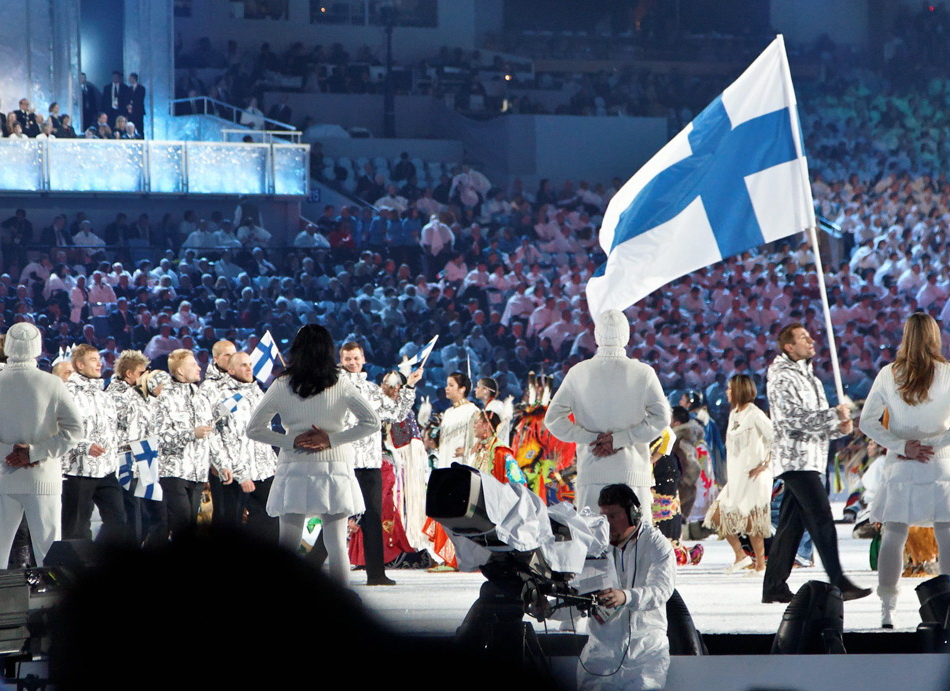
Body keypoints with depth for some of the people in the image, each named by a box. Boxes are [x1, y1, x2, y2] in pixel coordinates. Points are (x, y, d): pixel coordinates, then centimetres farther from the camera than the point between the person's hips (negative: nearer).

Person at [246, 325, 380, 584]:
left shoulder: (281, 387, 0)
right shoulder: (341, 385, -2)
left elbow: (253, 429, 2)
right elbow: (372, 422, -3)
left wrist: (291, 441, -1)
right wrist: (331, 439, -3)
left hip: (294, 470, 0)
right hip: (333, 469, 0)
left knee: (287, 544, 5)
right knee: (337, 544, 1)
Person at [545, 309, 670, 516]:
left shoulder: (578, 373, 4)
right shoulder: (643, 373, 0)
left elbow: (553, 418, 2)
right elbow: (661, 417, -6)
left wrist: (590, 438, -2)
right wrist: (619, 439, -7)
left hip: (591, 472, 1)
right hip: (633, 473, -1)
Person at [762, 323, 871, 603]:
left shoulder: (809, 377, 22)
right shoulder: (783, 378, -8)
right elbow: (793, 418, -19)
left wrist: (839, 426, 5)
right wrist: (834, 415, -17)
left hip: (809, 460, 10)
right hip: (795, 459, -10)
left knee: (791, 524, 8)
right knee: (822, 519, -15)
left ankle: (774, 587, 10)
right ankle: (838, 583, -19)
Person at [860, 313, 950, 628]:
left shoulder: (888, 375, 0)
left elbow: (867, 421, -1)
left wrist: (902, 446, -5)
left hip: (900, 466, 2)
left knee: (893, 536, 5)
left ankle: (887, 611, 2)